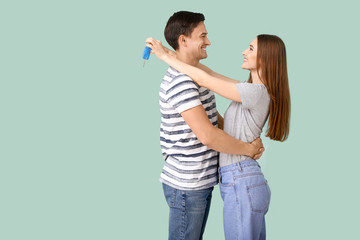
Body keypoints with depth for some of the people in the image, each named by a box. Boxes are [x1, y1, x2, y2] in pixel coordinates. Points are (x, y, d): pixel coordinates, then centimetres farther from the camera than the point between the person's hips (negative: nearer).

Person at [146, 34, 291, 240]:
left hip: (242, 184, -9)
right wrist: (172, 53, 7)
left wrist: (165, 56, -6)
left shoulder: (256, 92, -17)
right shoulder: (254, 90, 12)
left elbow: (203, 79, -16)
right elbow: (211, 73, 12)